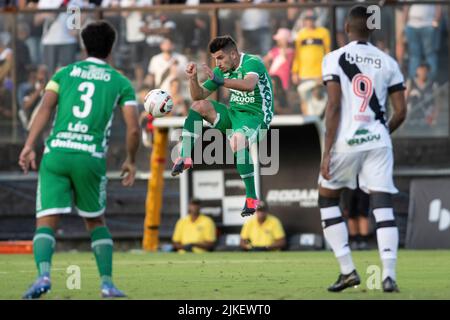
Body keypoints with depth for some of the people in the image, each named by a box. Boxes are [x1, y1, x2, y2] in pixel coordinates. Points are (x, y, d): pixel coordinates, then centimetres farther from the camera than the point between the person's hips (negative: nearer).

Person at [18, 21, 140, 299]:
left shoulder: (65, 73, 16)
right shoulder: (121, 83, 13)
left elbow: (45, 107, 0)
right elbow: (133, 128, 4)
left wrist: (29, 146, -6)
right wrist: (131, 161, 20)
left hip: (56, 151, 0)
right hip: (91, 157, 0)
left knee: (46, 223, -3)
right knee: (96, 222, 22)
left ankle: (43, 274, -30)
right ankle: (107, 282, 14)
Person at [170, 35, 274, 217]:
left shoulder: (252, 63, -17)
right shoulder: (222, 70, 7)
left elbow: (249, 85, -41)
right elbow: (199, 95, 9)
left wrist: (220, 81, -51)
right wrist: (193, 78, -11)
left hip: (255, 117, -8)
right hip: (234, 113, 8)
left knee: (237, 142, -37)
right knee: (198, 105, -4)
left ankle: (251, 197, -30)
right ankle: (185, 158, -8)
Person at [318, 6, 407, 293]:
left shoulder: (335, 59, -3)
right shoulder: (388, 63, 6)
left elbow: (334, 107, -10)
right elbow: (401, 111, 6)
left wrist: (327, 153, -8)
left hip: (346, 140, -2)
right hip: (377, 141, 2)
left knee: (328, 200, 16)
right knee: (383, 207, 1)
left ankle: (348, 270, 8)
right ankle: (389, 275, -14)